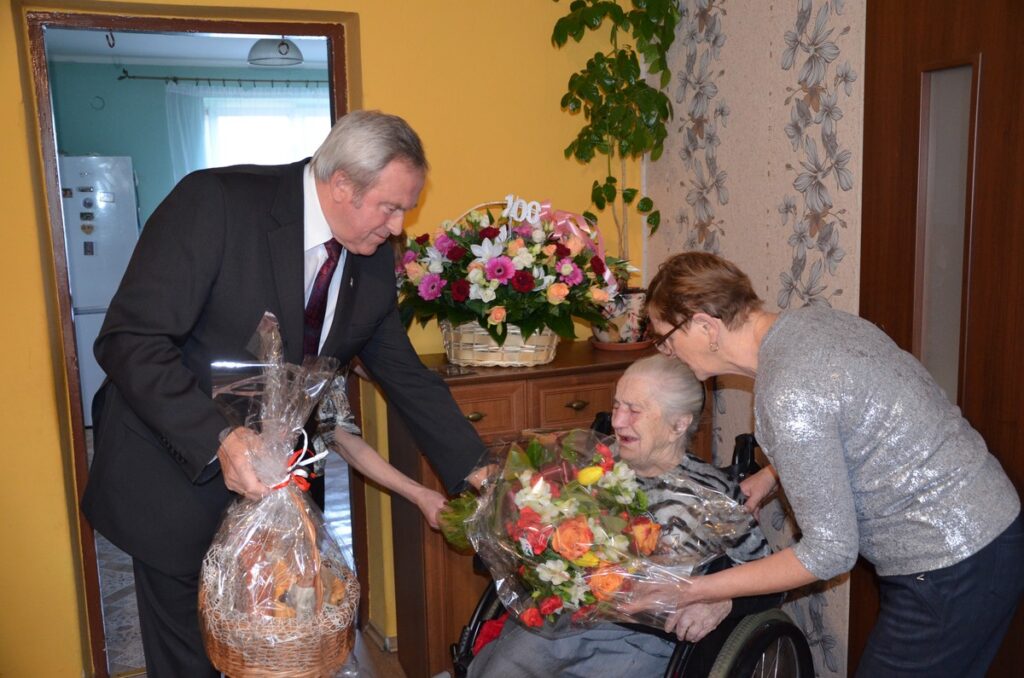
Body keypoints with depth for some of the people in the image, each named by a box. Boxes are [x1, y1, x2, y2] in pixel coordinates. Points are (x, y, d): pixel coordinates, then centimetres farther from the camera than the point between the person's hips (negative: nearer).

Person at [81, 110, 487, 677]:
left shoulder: (373, 260, -3)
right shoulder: (216, 202, -20)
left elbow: (405, 374, 6)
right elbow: (130, 342, -23)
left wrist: (476, 473, 2)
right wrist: (218, 440, -34)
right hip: (178, 474, -4)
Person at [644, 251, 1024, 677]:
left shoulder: (787, 397, -27)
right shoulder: (811, 319, 0)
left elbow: (831, 553, -21)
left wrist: (698, 590, -15)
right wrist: (771, 475, 7)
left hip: (950, 574, -9)